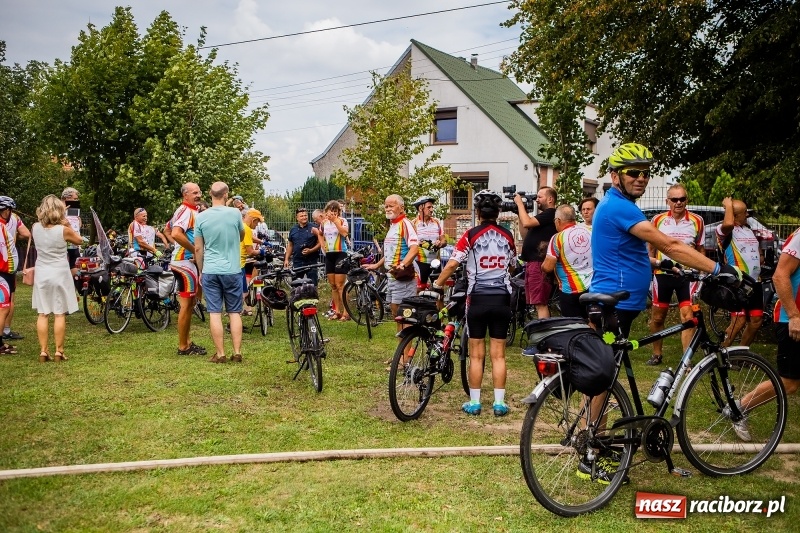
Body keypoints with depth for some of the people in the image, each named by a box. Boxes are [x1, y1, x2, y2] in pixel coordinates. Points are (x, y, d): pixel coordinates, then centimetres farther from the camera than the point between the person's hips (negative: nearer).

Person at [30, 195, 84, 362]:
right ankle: (59, 351, 6)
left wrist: (62, 224, 16)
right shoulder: (63, 230, -14)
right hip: (59, 275, -3)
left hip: (41, 275, 4)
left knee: (43, 314, 8)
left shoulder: (35, 228, -3)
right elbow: (79, 240, 5)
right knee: (60, 314, 3)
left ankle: (43, 351, 9)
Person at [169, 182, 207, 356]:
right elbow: (176, 234, -32)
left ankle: (187, 342, 25)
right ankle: (183, 346, 3)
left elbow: (170, 228, 28)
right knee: (186, 304, -4)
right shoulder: (187, 211, -16)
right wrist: (195, 250, -22)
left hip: (188, 260, 11)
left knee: (190, 303, 16)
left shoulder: (190, 210, 16)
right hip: (185, 261, -11)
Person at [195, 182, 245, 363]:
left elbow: (198, 248, 2)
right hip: (232, 270, 0)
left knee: (214, 313, 3)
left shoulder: (201, 217, -3)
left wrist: (200, 271, 13)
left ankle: (220, 354, 5)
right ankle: (237, 353, 8)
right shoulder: (235, 213, -6)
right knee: (235, 312, 8)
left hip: (210, 271, 0)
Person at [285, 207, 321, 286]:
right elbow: (290, 245, 17)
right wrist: (286, 259, 11)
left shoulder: (313, 228, -2)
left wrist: (311, 250, -16)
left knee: (312, 284, -1)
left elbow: (320, 242, -3)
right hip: (297, 261, 3)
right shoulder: (293, 230, 10)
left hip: (311, 261, -3)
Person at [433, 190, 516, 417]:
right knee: (498, 354, 7)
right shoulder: (507, 235, 3)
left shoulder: (471, 235, -8)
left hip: (478, 298, -2)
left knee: (477, 354, 5)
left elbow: (452, 263, -12)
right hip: (502, 298, 2)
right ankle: (499, 403, 9)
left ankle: (474, 402, 10)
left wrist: (437, 284, 1)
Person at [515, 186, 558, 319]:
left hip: (540, 264, -11)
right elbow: (526, 236, 23)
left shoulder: (550, 214, -9)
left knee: (540, 303, -13)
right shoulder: (543, 216, 23)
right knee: (538, 303, 13)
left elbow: (527, 223, -21)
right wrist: (519, 213, 16)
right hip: (533, 263, 11)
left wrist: (520, 203, -7)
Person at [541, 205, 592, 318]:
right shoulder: (589, 231, 1)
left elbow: (547, 267, -17)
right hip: (593, 286, 6)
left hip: (571, 290, -6)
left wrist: (542, 266, 4)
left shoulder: (558, 238, -15)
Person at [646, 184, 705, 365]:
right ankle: (656, 354, 25)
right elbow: (651, 248, 10)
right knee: (657, 317, 9)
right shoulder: (658, 220, 0)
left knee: (687, 316, -9)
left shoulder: (697, 221, 1)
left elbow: (701, 250, 9)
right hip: (662, 274, 1)